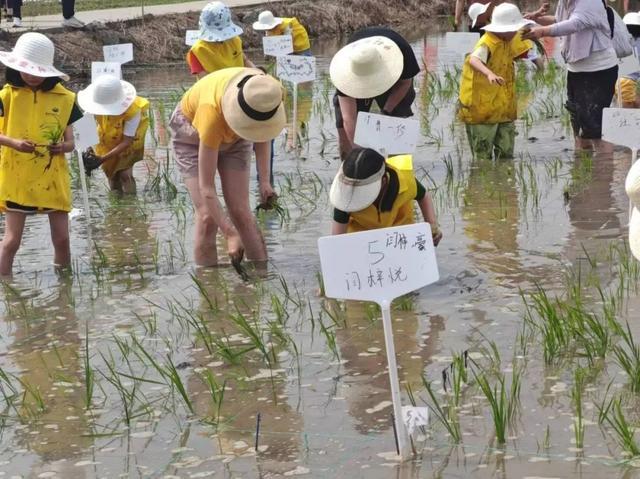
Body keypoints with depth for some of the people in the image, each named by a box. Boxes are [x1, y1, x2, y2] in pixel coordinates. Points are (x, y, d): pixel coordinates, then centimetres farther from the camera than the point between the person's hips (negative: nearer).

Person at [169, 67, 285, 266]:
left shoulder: (271, 94, -32)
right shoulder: (213, 113, -44)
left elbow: (262, 132, -5)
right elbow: (206, 187, -39)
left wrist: (264, 181, -13)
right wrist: (231, 235, -39)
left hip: (233, 136, 3)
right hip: (193, 133, -3)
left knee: (241, 212, -6)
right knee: (207, 216, -13)